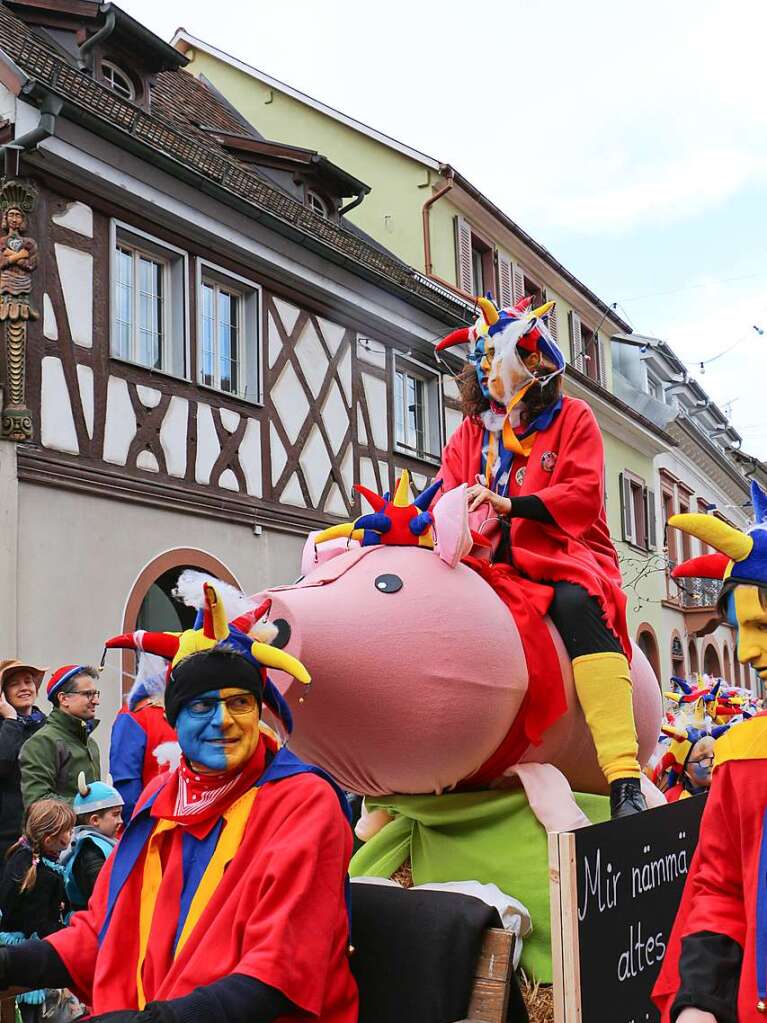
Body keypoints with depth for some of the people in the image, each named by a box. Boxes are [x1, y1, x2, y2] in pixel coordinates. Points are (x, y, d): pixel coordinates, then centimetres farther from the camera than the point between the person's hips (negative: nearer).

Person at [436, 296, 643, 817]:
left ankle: (625, 779, -44)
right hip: (494, 563, 4)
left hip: (562, 557, -4)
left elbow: (584, 495, -7)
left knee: (576, 603, -37)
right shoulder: (472, 431, 19)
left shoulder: (572, 418, 7)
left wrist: (510, 504, -19)